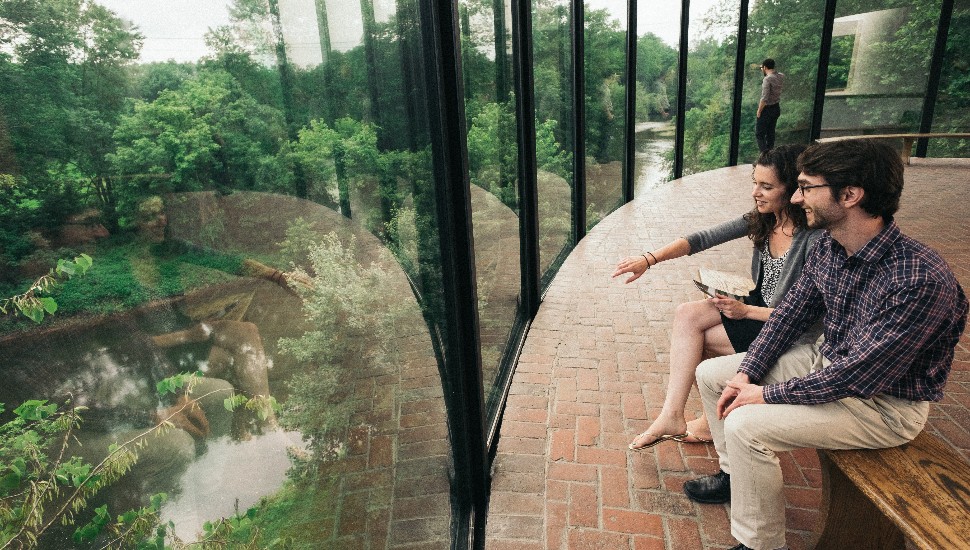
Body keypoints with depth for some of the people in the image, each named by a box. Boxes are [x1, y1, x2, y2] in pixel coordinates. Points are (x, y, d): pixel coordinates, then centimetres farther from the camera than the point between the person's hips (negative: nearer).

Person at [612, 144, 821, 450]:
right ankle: (673, 416, -7)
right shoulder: (761, 220, -3)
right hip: (757, 304, 7)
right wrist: (650, 259, -19)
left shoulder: (814, 239, -24)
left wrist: (745, 311, -23)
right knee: (687, 315, -13)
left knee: (694, 341, -14)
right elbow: (704, 239, -9)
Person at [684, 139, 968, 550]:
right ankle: (738, 474, 25)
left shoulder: (921, 280, -32)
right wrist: (747, 374, -7)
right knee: (710, 374, 5)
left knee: (746, 425, -26)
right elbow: (790, 314, 3)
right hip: (827, 361, 8)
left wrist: (768, 394, -20)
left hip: (884, 401, -8)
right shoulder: (827, 247, -7)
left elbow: (859, 375, -29)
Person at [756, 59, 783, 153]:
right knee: (771, 133, 18)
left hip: (767, 109, -8)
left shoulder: (767, 79, -21)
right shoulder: (781, 76, 3)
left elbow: (764, 98, -26)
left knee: (759, 134, -2)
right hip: (777, 108, 8)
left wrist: (759, 110, -15)